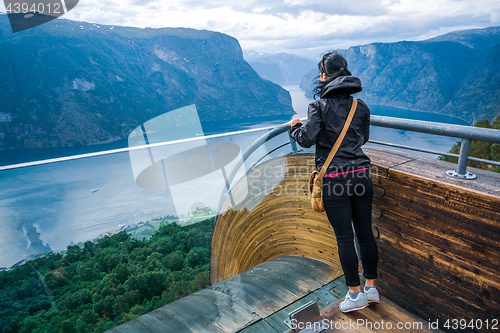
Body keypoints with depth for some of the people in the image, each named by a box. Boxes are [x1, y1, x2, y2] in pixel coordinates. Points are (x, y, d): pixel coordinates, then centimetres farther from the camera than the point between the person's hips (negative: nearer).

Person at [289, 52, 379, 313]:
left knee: (344, 238, 5)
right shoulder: (360, 106, 8)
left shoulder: (320, 106, -7)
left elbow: (307, 139, -12)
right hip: (361, 176, 5)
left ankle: (356, 294, 18)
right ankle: (371, 288, 28)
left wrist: (295, 126, 8)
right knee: (365, 233, 14)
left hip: (335, 181, -5)